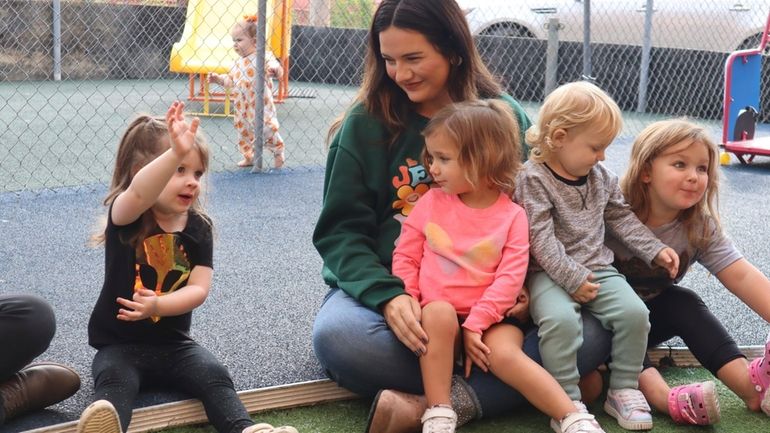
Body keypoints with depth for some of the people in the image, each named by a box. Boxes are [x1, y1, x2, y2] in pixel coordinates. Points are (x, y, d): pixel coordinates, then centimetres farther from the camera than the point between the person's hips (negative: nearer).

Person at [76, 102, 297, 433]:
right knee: (114, 381, -32)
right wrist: (177, 153, -52)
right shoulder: (126, 215, -10)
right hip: (119, 343, -3)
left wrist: (157, 305, -23)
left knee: (214, 376, -22)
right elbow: (138, 193, -36)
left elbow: (199, 289, -5)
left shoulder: (198, 227, 2)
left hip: (173, 341, 4)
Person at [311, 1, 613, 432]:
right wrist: (387, 296, -23)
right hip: (388, 286, -1)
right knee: (337, 336, -36)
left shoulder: (505, 116, 3)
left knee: (593, 335, -23)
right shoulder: (366, 123, -2)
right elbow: (342, 230, -4)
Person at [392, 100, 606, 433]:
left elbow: (510, 277, -10)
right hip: (439, 313, 2)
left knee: (505, 354, -31)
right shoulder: (431, 202, 5)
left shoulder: (512, 216, -2)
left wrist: (475, 325, -19)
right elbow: (405, 256, 7)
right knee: (438, 313, -33)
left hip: (491, 317, -1)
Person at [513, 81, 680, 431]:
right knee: (560, 319, -33)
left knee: (634, 311, -15)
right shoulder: (533, 179, -11)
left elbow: (622, 218, 19)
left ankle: (624, 390, 2)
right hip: (551, 272, -6)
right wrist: (572, 278, -21)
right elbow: (540, 238, -17)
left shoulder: (602, 177, 10)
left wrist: (654, 250, 10)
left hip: (597, 268, 6)